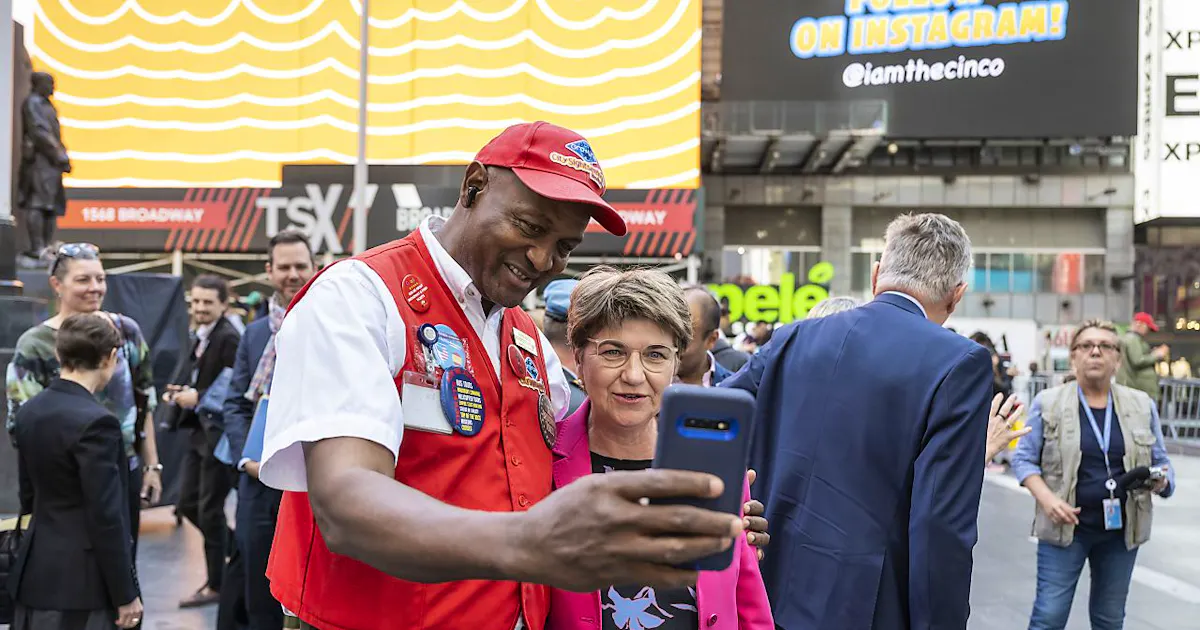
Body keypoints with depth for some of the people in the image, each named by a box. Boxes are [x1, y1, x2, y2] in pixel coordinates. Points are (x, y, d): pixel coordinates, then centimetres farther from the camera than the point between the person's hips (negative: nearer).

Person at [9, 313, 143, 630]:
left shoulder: (29, 410, 6)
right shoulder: (95, 422, -19)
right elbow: (106, 516, -19)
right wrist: (125, 593, -12)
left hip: (35, 573, 8)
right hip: (80, 579, -8)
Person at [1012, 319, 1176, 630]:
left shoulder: (1142, 405, 4)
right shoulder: (1048, 403, -4)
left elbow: (1161, 461, 11)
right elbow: (1024, 458, -1)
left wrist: (1162, 481, -12)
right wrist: (1046, 498, -17)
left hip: (1122, 528, 3)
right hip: (1066, 525, -3)